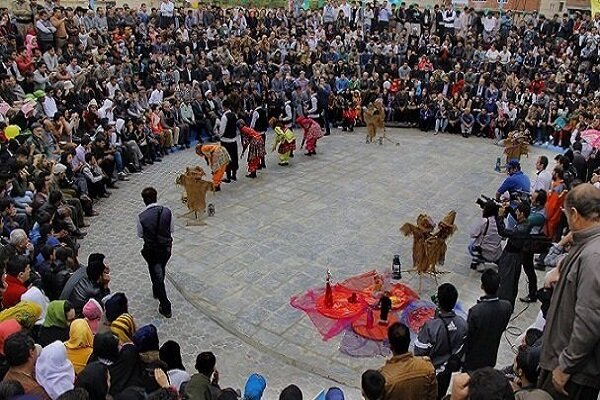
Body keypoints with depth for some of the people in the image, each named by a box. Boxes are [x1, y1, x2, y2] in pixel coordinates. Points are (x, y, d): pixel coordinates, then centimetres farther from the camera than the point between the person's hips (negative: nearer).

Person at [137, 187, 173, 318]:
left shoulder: (141, 217, -21)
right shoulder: (167, 211, -16)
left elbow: (140, 234, -5)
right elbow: (172, 229, -2)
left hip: (151, 250, -3)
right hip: (166, 247, 3)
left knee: (157, 275, 11)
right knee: (161, 270, 28)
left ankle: (165, 307, 16)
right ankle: (157, 291, 53)